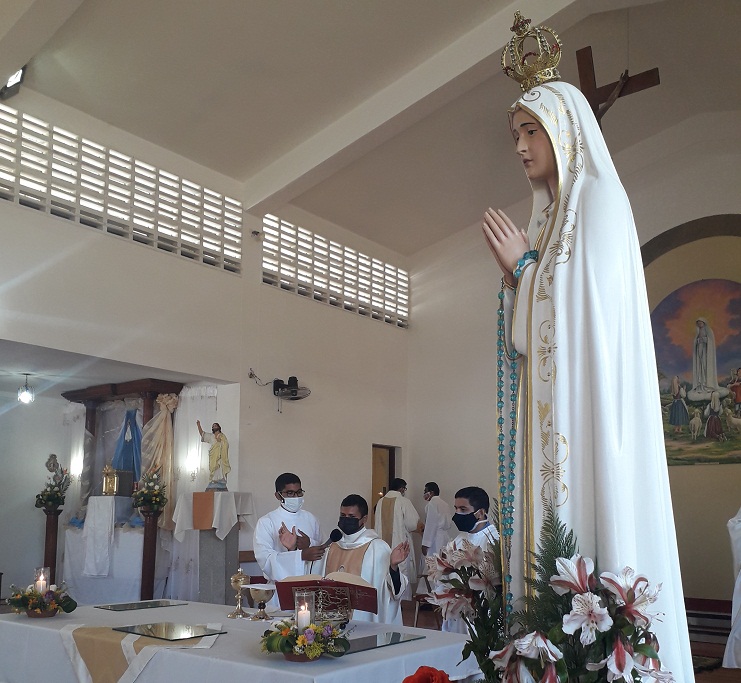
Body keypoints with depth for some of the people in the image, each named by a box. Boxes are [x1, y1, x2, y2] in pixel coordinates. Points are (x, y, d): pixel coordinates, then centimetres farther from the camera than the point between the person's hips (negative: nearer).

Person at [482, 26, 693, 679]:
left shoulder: (599, 198, -3)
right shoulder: (549, 214, 20)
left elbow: (585, 312, -12)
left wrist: (521, 266, -3)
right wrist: (518, 271, 5)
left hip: (587, 400, -8)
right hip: (549, 407, 8)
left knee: (591, 524, -9)